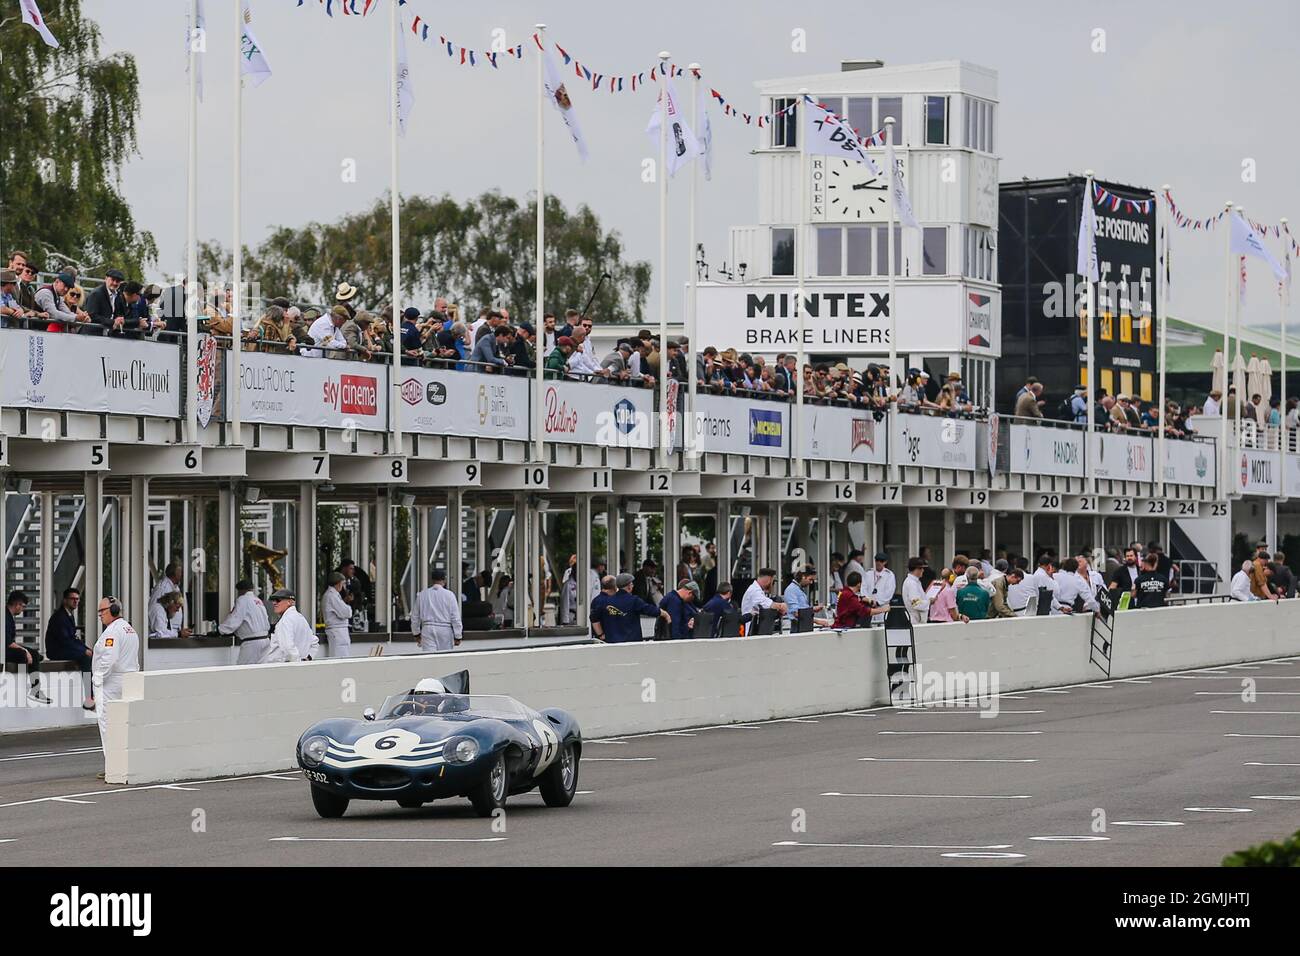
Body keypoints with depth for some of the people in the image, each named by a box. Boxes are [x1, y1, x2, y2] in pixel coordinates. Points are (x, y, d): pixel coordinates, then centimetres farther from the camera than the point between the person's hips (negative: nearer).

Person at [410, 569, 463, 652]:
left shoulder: (422, 595, 6)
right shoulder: (449, 595, -3)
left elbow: (415, 616, 13)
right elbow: (455, 617, -4)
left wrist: (417, 633, 25)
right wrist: (457, 636, 1)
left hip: (427, 629, 1)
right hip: (445, 630, -1)